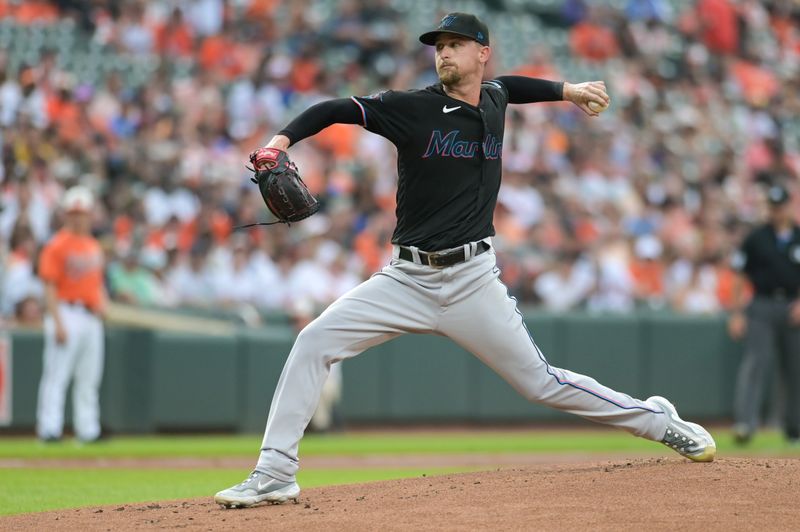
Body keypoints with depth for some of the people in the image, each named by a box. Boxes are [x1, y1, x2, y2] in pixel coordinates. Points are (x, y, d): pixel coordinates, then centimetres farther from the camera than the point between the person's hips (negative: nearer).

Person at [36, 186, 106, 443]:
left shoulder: (94, 246, 16)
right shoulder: (56, 246, -7)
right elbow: (49, 288, -12)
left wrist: (100, 306, 7)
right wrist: (58, 323, -19)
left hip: (91, 316, 8)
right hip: (67, 313, -8)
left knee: (89, 378, 9)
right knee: (56, 375, -10)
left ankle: (88, 431, 14)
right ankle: (49, 429, -11)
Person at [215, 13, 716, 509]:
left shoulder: (494, 100, 7)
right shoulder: (411, 108, -6)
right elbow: (333, 110, -13)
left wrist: (568, 90, 31)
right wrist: (281, 142, -28)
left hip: (472, 280, 1)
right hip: (406, 279, -1)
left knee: (541, 382, 2)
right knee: (314, 342, -16)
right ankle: (275, 474, -12)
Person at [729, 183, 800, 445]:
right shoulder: (756, 238, 6)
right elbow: (741, 278, 7)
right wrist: (737, 313, 0)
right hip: (761, 308, -1)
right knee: (755, 361, -17)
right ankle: (744, 422, -28)